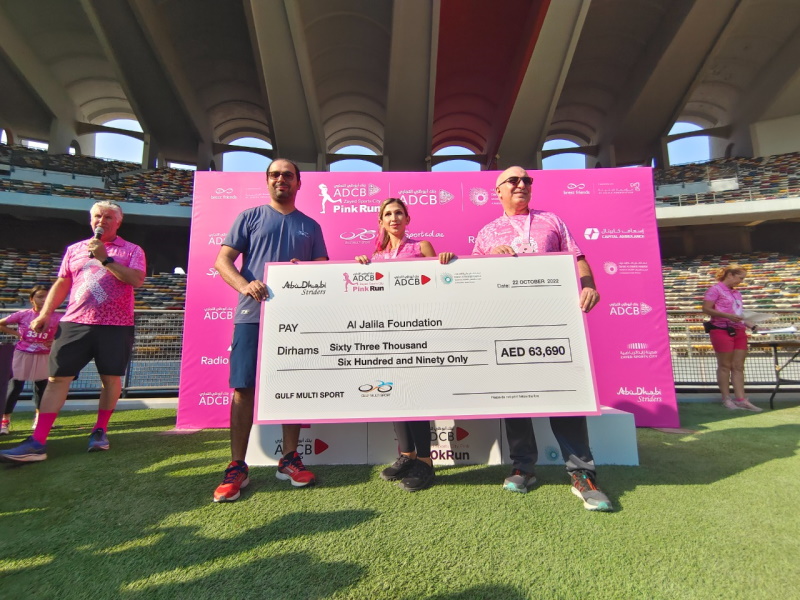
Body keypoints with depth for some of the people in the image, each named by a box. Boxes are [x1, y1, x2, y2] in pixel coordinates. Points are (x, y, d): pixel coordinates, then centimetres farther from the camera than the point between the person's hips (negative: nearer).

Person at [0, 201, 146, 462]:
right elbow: (61, 284, 18)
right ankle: (37, 443, 2)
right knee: (57, 377, -1)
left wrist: (105, 259, -14)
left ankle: (100, 431, 18)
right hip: (75, 322, 3)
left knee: (111, 378, 3)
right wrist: (45, 313, 10)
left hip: (116, 324, -3)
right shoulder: (75, 249, 16)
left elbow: (136, 279, -12)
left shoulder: (132, 250, 5)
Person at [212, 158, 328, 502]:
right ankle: (237, 467, 11)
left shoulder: (311, 226, 18)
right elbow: (222, 260, 3)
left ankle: (289, 460, 18)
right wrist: (245, 285, -17)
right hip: (252, 315, -1)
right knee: (244, 388, -2)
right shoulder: (249, 217, 12)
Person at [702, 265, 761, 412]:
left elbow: (739, 313, 20)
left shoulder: (737, 293, 17)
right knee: (725, 366, 1)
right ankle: (726, 399, 10)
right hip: (722, 330, -7)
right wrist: (728, 316, -21)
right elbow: (706, 309, -14)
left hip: (739, 331, 7)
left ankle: (740, 399, 10)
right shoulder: (716, 289, -5)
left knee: (738, 366, 6)